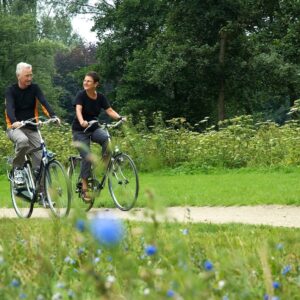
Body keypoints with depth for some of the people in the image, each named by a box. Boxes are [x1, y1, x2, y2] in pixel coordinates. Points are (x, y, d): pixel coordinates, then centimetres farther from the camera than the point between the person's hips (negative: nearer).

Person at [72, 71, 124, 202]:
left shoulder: (100, 97, -3)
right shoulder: (81, 95, -15)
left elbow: (110, 110, -10)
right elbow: (78, 110, -30)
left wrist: (119, 117, -31)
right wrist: (82, 121, -51)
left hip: (94, 129, 3)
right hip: (80, 131, -3)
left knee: (107, 139, -30)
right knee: (87, 158, -14)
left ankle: (105, 163, -10)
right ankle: (84, 189, -5)